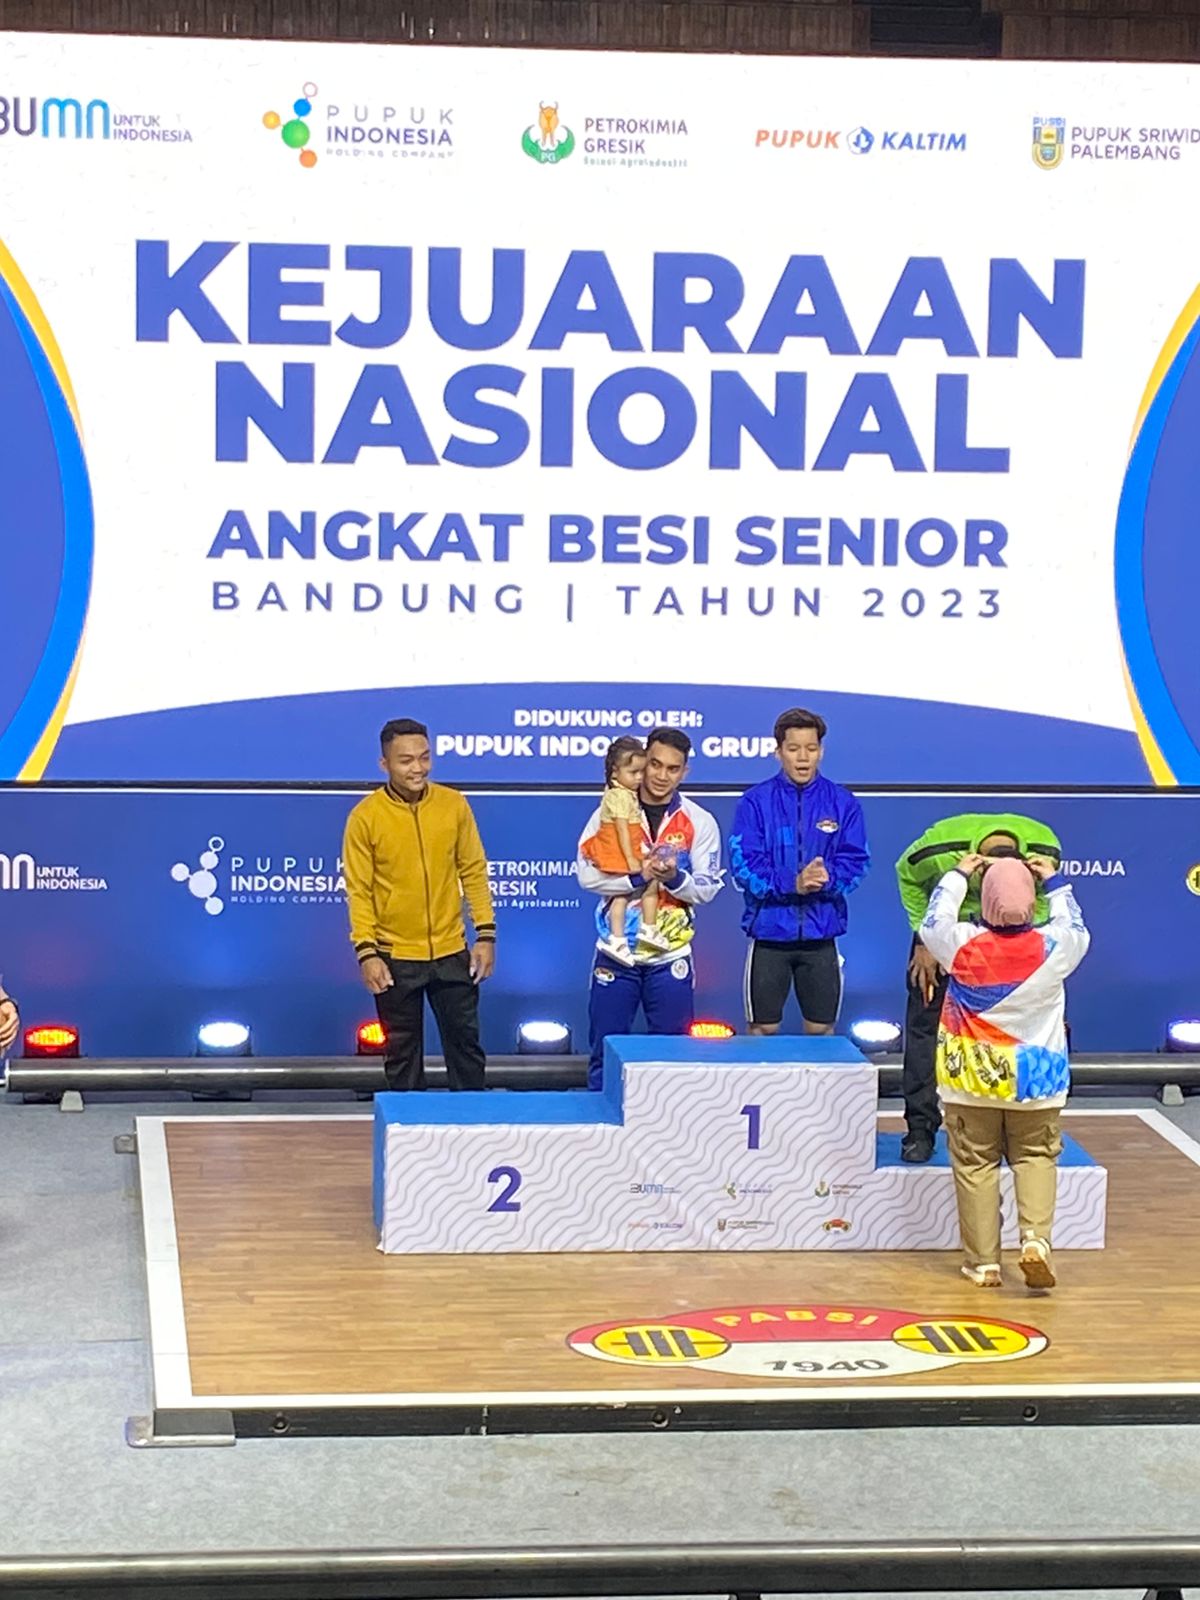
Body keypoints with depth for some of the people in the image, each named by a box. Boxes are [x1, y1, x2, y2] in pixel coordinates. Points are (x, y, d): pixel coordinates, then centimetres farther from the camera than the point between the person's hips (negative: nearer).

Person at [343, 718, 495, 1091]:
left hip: (452, 952, 2)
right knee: (402, 1051, 9)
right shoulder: (365, 816, -8)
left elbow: (474, 872, 4)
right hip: (395, 959, -2)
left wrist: (486, 934, 0)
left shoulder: (454, 804, -1)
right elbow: (358, 890, -6)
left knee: (465, 1042, 10)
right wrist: (366, 952, -12)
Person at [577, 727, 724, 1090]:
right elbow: (587, 874, -8)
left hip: (671, 957, 0)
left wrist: (675, 878, -23)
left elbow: (707, 888, -3)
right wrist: (638, 877, -20)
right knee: (606, 1050, 7)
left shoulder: (700, 822, 0)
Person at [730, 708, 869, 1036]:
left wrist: (825, 879, -22)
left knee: (821, 1030, 9)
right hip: (770, 930, -1)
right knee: (763, 1029, 7)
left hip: (821, 932, 1)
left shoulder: (842, 802, 3)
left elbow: (856, 861, -2)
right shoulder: (755, 801, -2)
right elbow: (743, 865, -9)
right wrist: (792, 883, -23)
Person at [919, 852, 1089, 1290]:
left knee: (975, 1165, 8)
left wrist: (958, 875, 17)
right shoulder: (1052, 947, -13)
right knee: (1036, 1158, 14)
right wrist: (1055, 883, 20)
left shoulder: (963, 945, -15)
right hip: (1036, 1078, 1)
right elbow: (1078, 932, 12)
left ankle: (983, 1262, 10)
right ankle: (1035, 1238, -7)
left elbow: (932, 924, 7)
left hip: (972, 1079, -1)